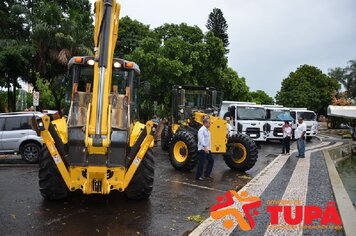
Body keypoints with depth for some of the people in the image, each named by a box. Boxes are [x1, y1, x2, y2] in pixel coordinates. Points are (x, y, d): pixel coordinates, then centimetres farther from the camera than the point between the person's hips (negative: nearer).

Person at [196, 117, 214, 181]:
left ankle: (206, 175, 20)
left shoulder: (207, 130, 15)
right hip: (202, 149, -10)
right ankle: (198, 176, 8)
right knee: (202, 162, -4)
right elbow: (201, 139, -27)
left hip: (207, 149, 10)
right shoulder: (201, 130, -15)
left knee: (211, 160, 11)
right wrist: (205, 147, -38)